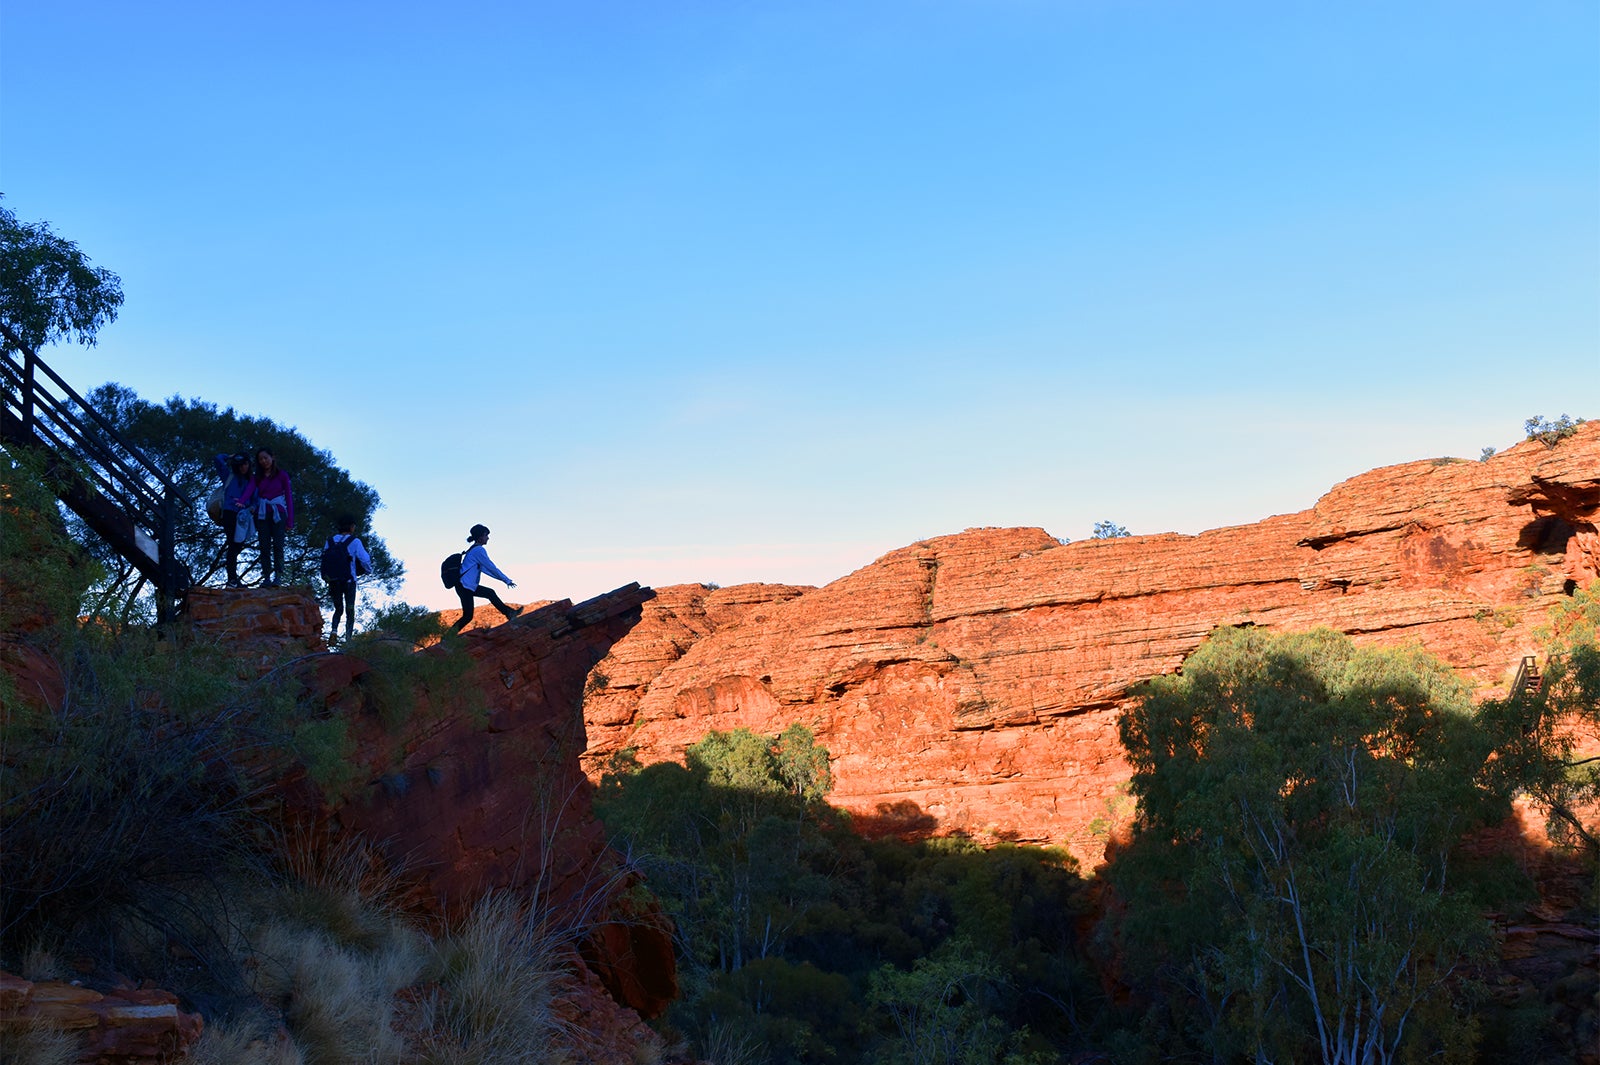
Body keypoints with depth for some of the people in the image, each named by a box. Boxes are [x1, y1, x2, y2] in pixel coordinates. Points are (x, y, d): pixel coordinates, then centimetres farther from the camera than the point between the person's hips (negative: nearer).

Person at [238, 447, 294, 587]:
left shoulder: (282, 476, 6)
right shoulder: (257, 478, 14)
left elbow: (289, 498, 4)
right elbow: (249, 490, -4)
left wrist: (290, 521, -3)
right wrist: (241, 501, -27)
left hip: (278, 513, -3)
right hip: (262, 515, 3)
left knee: (277, 545, -14)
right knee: (264, 547, -4)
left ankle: (277, 577, -16)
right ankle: (266, 577, -5)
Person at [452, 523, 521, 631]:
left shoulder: (474, 550, 17)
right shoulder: (479, 550, -12)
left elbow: (485, 568, 23)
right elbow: (491, 567, -12)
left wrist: (503, 578, 21)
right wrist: (507, 580, -4)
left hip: (468, 586, 10)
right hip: (465, 587, -10)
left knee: (490, 593, 21)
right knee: (468, 616, -10)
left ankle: (509, 612, 28)